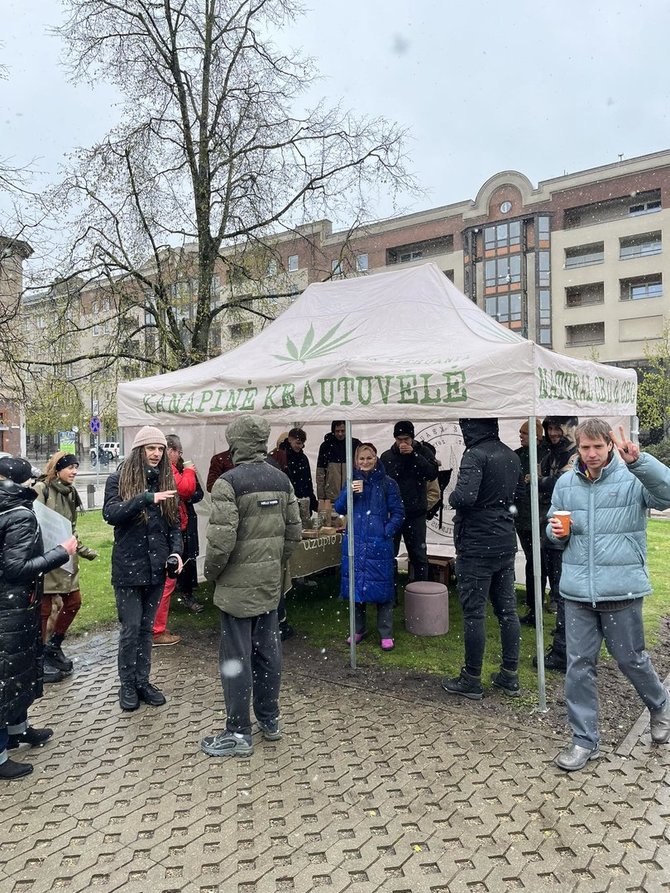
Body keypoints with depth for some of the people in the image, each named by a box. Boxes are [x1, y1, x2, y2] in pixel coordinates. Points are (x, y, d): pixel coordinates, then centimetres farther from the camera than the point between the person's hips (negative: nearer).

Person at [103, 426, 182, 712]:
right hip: (128, 567, -4)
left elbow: (174, 523, 11)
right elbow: (110, 514, -19)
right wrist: (146, 498, -30)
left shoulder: (165, 480, 8)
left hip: (156, 567, 4)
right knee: (131, 628, 2)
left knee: (146, 628, 13)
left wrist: (176, 551, -5)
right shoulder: (119, 479, -4)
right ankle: (127, 685, 19)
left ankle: (143, 682, 25)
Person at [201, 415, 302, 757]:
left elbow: (221, 539, -22)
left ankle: (238, 733, 16)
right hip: (271, 584, 7)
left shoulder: (229, 482, -17)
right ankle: (269, 720, 32)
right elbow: (293, 532, 8)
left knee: (236, 658, 5)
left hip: (238, 585, -7)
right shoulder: (282, 480, 4)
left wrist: (211, 572, -5)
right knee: (268, 650, 17)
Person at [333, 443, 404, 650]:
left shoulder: (387, 483, -2)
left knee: (382, 587, 1)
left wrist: (387, 532, -12)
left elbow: (398, 513, 1)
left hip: (379, 544, -3)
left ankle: (386, 634, 13)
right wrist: (349, 492, -16)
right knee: (355, 585, 11)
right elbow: (339, 509, 1)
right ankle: (358, 629, 27)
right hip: (355, 542, 3)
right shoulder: (352, 481, 6)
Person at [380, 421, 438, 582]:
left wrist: (413, 454, -19)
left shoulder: (423, 452, 2)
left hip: (415, 514, -1)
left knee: (419, 556, 7)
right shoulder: (386, 456, 4)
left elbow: (433, 474, -14)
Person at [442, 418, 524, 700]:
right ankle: (510, 676, 24)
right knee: (507, 609, 14)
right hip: (506, 541, 8)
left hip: (477, 545, -8)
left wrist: (451, 497, -9)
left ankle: (471, 680, 13)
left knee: (473, 612, 2)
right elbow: (519, 492, 22)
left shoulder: (475, 455, -17)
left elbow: (465, 496, -28)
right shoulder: (511, 456, 9)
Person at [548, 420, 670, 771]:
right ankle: (584, 740, 23)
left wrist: (637, 460, -40)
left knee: (631, 659, 14)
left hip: (621, 589, -3)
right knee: (579, 664, 8)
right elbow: (554, 527, 17)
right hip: (577, 591, 4)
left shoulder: (632, 478, -7)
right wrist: (556, 532, -6)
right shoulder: (565, 484, 6)